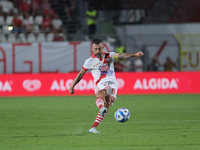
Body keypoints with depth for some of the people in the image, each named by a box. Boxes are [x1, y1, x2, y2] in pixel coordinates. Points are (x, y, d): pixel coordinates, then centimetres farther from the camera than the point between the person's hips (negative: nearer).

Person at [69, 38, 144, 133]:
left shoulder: (109, 56, 13)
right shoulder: (89, 61, 9)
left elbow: (122, 56, -2)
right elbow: (80, 74, 16)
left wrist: (135, 54, -19)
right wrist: (72, 86, 14)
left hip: (112, 83, 1)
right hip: (100, 83, -1)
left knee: (107, 106, -18)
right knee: (101, 95, -37)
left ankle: (93, 128, -18)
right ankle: (101, 108, -70)